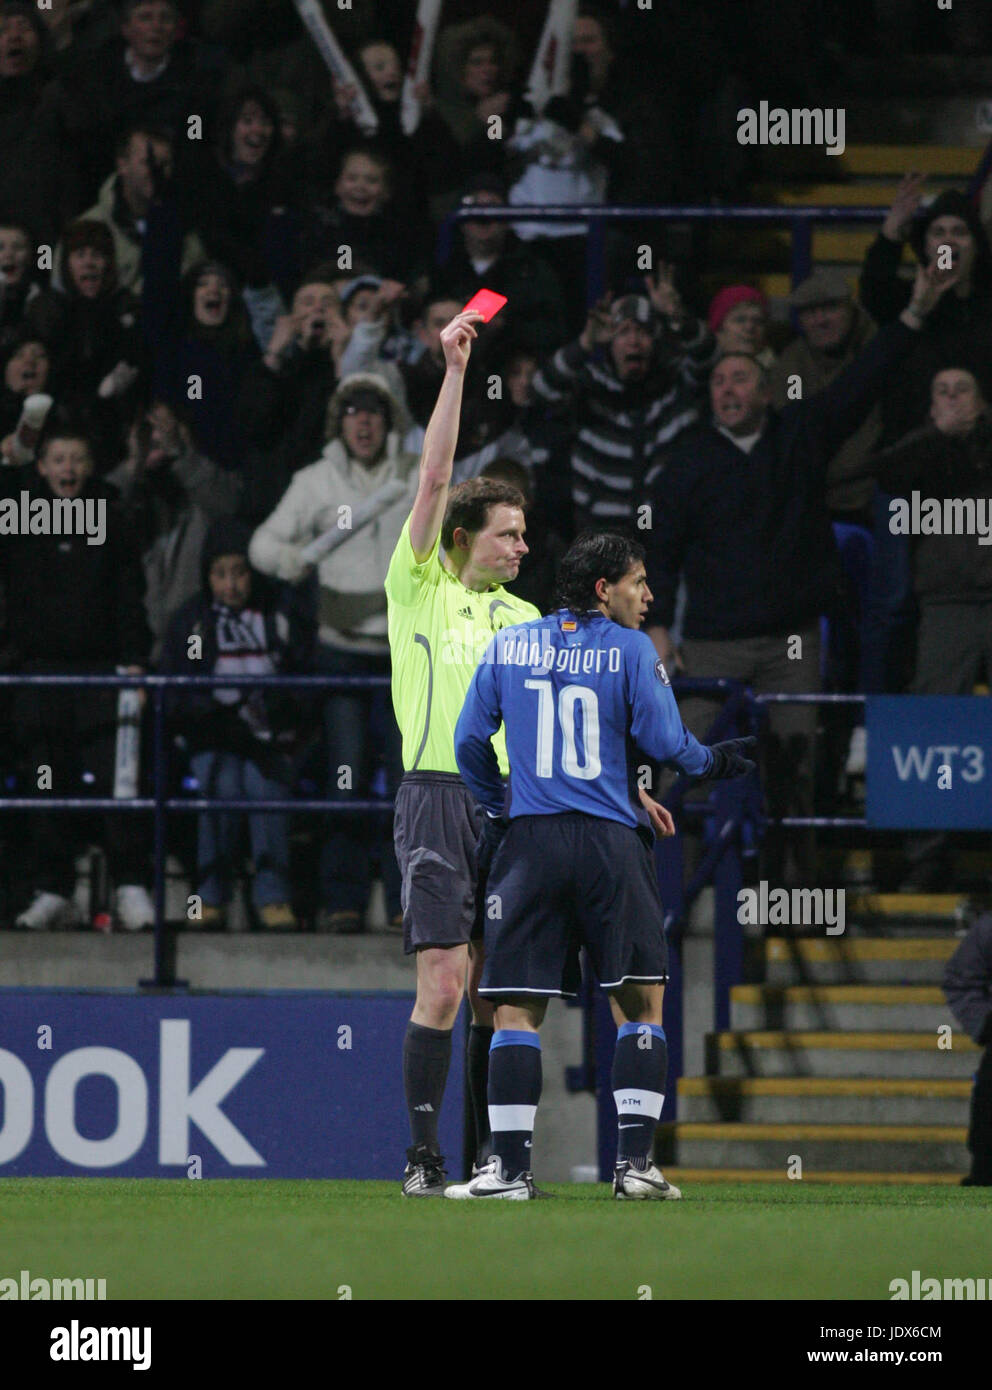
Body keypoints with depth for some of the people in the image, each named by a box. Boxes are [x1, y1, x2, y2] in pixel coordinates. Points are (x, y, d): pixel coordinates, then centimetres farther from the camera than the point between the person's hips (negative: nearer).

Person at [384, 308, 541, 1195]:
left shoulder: (523, 618, 18)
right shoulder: (422, 589, 4)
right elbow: (433, 479, -4)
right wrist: (454, 370, -6)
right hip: (439, 798, -5)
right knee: (442, 984, -11)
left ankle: (487, 1156, 6)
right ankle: (424, 1156, -8)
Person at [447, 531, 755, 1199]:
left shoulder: (507, 646, 8)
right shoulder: (632, 650, -1)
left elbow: (470, 742, 10)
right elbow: (665, 743, -4)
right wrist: (714, 761, 16)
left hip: (529, 842, 2)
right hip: (610, 843, -2)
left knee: (517, 1010, 3)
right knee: (641, 1002, 7)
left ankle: (511, 1165, -4)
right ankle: (635, 1161, 0)